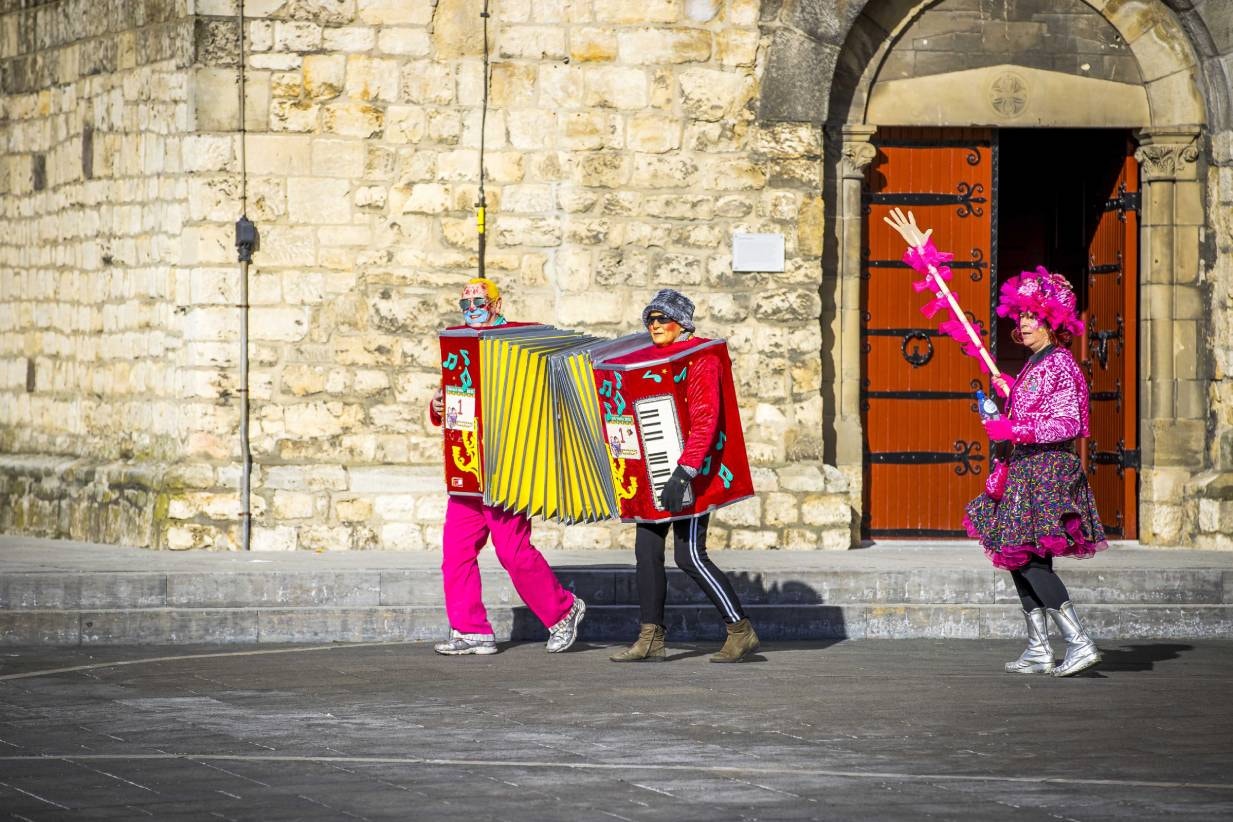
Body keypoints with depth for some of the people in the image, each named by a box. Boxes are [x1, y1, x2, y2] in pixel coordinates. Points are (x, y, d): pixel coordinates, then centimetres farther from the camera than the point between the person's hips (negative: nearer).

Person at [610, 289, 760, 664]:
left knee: (689, 556, -10)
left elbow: (705, 420, -21)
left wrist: (684, 472, -28)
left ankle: (741, 630, 1)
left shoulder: (698, 359, -12)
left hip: (690, 470, -8)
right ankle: (652, 639, 5)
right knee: (647, 549, 2)